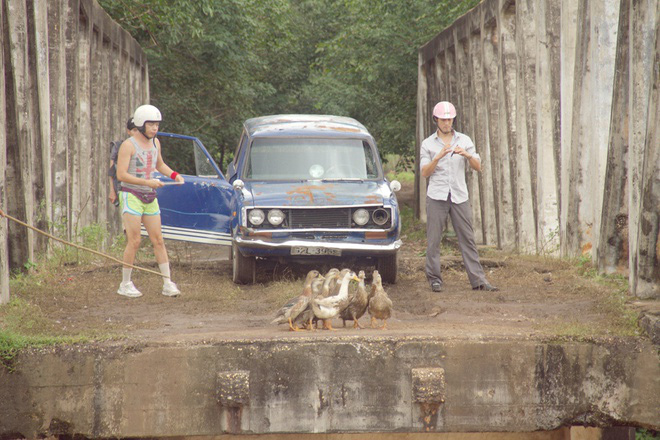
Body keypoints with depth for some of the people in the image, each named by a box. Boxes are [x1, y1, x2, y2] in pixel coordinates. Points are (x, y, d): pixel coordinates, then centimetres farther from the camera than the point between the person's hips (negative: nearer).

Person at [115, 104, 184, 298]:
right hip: (131, 196, -6)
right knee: (134, 242, -10)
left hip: (150, 198, 6)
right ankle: (125, 284, 0)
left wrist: (174, 175, 7)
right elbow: (121, 175, -17)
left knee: (158, 241, 3)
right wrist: (147, 182, -23)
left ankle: (168, 284, 3)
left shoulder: (155, 142, 9)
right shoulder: (128, 145, -11)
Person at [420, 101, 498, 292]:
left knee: (467, 239, 0)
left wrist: (467, 155, -15)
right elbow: (425, 172, -2)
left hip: (459, 196, 1)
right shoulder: (428, 144, 6)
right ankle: (434, 279, 6)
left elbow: (478, 167, 4)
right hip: (437, 197, -1)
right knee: (434, 240, -1)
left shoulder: (464, 140, 10)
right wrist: (438, 157, -17)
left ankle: (478, 280, -2)